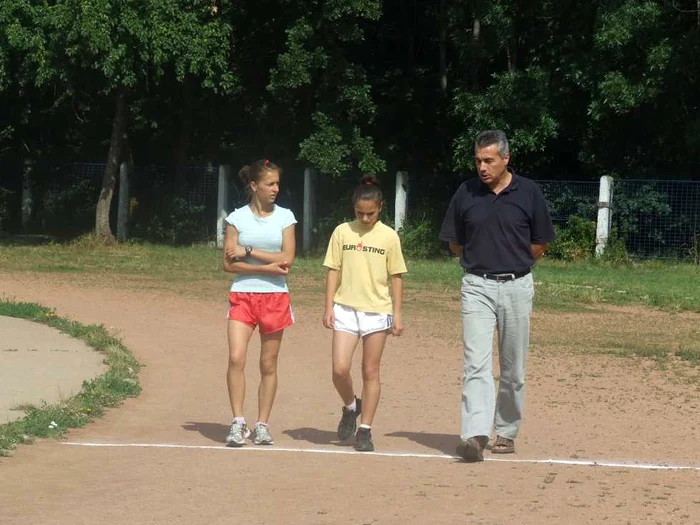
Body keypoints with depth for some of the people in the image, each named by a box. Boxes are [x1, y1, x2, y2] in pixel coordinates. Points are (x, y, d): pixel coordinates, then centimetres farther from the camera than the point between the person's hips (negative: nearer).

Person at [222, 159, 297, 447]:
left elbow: (287, 259, -5)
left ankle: (262, 425, 13)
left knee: (268, 364, 5)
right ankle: (238, 422, -10)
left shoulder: (284, 217, 4)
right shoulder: (237, 218, 1)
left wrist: (248, 252, -10)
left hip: (275, 297, 1)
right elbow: (229, 263, -4)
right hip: (242, 295, -1)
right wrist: (267, 267, -13)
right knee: (236, 357, -16)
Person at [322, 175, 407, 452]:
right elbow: (333, 271, 6)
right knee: (340, 369, -9)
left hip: (377, 311, -1)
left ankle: (365, 430, 11)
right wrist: (329, 307, -1)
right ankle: (351, 407, 20)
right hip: (345, 309, 1)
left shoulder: (389, 236, 1)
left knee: (371, 372, 3)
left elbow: (396, 277, 5)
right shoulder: (342, 232, 3)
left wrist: (397, 314, 1)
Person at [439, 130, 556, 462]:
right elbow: (455, 244, 13)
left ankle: (506, 432, 22)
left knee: (513, 368, 8)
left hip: (517, 286, 0)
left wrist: (512, 262, 8)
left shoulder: (528, 193, -1)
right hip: (477, 286, 0)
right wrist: (483, 260, 9)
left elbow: (540, 245, 7)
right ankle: (475, 435, -22)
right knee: (476, 363, -13)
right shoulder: (466, 194, 2)